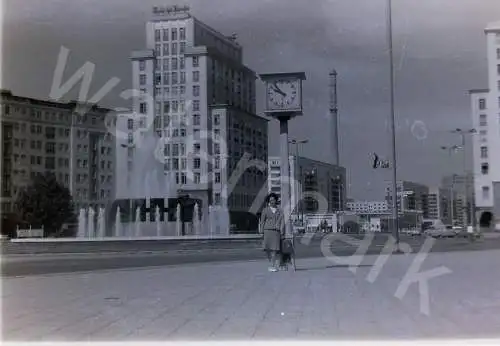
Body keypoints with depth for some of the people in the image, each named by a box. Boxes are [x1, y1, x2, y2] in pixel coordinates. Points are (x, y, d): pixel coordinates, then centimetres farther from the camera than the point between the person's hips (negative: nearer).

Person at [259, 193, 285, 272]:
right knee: (267, 248, -4)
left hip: (276, 231, 0)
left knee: (275, 249, -10)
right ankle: (272, 263, 17)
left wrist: (282, 232, -5)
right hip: (267, 230, 0)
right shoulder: (265, 210, 10)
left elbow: (282, 222, 5)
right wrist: (262, 232, 1)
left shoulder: (279, 211, 11)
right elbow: (262, 222, 8)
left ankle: (272, 266, -7)